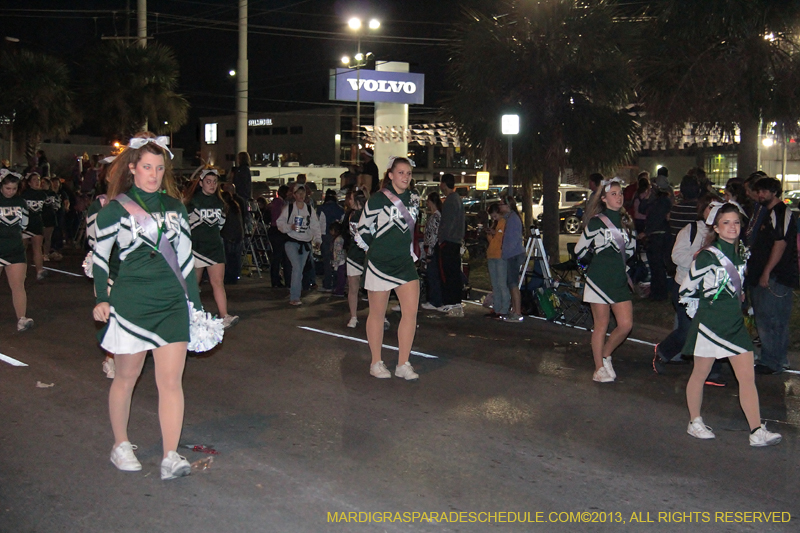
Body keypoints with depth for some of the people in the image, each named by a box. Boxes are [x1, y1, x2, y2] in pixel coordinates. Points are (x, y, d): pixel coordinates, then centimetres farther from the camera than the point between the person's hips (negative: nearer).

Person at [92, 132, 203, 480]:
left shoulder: (174, 207, 9)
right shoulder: (115, 208, -1)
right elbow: (100, 255, 4)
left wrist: (195, 302, 12)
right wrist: (101, 300, -2)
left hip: (173, 304, 2)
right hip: (130, 303, -2)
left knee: (171, 380, -4)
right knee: (126, 377, 10)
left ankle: (171, 457, -4)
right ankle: (120, 445, 28)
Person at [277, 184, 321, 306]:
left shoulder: (310, 209, 11)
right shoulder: (288, 208, 1)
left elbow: (315, 226, 11)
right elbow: (280, 223, 1)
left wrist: (317, 239, -2)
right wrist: (290, 227, -16)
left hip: (306, 243, 4)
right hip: (291, 241, -4)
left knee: (300, 270, 8)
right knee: (297, 267, -19)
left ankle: (293, 296, 19)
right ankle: (294, 297, -17)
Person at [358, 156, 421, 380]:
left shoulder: (413, 197, 7)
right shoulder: (378, 199, -10)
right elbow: (362, 229, -1)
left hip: (405, 262, 5)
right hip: (380, 263, -5)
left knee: (411, 311, -4)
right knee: (377, 314, 6)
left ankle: (403, 365, 4)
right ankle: (376, 363, 18)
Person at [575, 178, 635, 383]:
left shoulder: (626, 221, 11)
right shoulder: (597, 222, -7)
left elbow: (630, 248, 25)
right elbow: (579, 250, -3)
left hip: (620, 279, 6)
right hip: (599, 280, -5)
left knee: (626, 324, -1)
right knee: (601, 325, 0)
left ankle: (605, 355, 22)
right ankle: (599, 369, 11)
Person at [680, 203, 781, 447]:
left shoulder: (740, 253, 6)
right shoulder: (707, 257, -14)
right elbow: (686, 290, -7)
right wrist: (702, 311, 5)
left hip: (735, 324, 6)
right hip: (709, 325, -6)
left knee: (747, 376, -1)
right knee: (700, 374, 9)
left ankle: (757, 432, -1)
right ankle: (695, 423, 25)